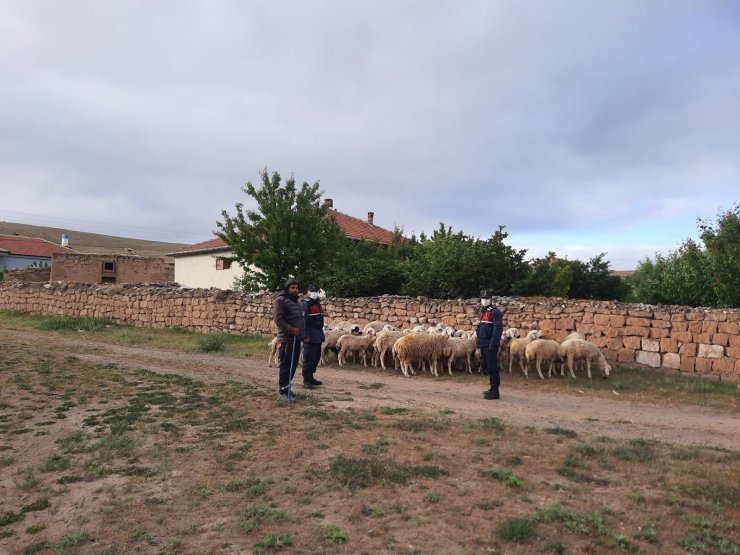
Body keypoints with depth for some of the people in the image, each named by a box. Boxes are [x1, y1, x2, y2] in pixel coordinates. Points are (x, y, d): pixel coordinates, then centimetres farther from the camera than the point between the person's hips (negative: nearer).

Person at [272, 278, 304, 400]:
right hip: (286, 339, -9)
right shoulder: (280, 300, -9)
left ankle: (287, 387, 24)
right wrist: (290, 329, -24)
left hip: (296, 338, 9)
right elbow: (278, 319, -18)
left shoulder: (295, 301, 20)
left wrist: (301, 333, 19)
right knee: (286, 366, -6)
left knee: (293, 365, 13)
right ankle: (283, 392, 0)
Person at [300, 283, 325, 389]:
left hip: (318, 335, 9)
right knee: (309, 358, -6)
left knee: (316, 357, 14)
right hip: (310, 335, -9)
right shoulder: (305, 303, -11)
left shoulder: (317, 303, 17)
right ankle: (306, 381, -1)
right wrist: (305, 335, -22)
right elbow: (303, 320, -18)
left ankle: (311, 377, 26)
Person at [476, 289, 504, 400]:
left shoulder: (495, 312, -12)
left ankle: (495, 392, 0)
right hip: (483, 345, 9)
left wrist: (493, 344, -22)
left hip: (490, 346, -9)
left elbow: (498, 329, -18)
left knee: (492, 368, -6)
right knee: (486, 367, 15)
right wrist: (478, 341, 17)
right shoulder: (481, 311, 15)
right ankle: (493, 388, 26)